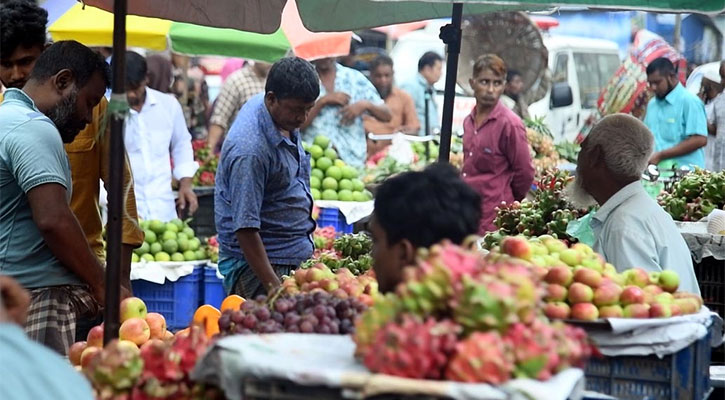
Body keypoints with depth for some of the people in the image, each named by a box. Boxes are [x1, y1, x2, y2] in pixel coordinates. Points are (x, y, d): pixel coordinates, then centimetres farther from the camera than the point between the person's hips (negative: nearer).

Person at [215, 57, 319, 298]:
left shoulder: (284, 116, 2)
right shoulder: (250, 149, -26)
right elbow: (245, 227, -27)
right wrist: (273, 287, -28)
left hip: (296, 256, 9)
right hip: (258, 261, -9)